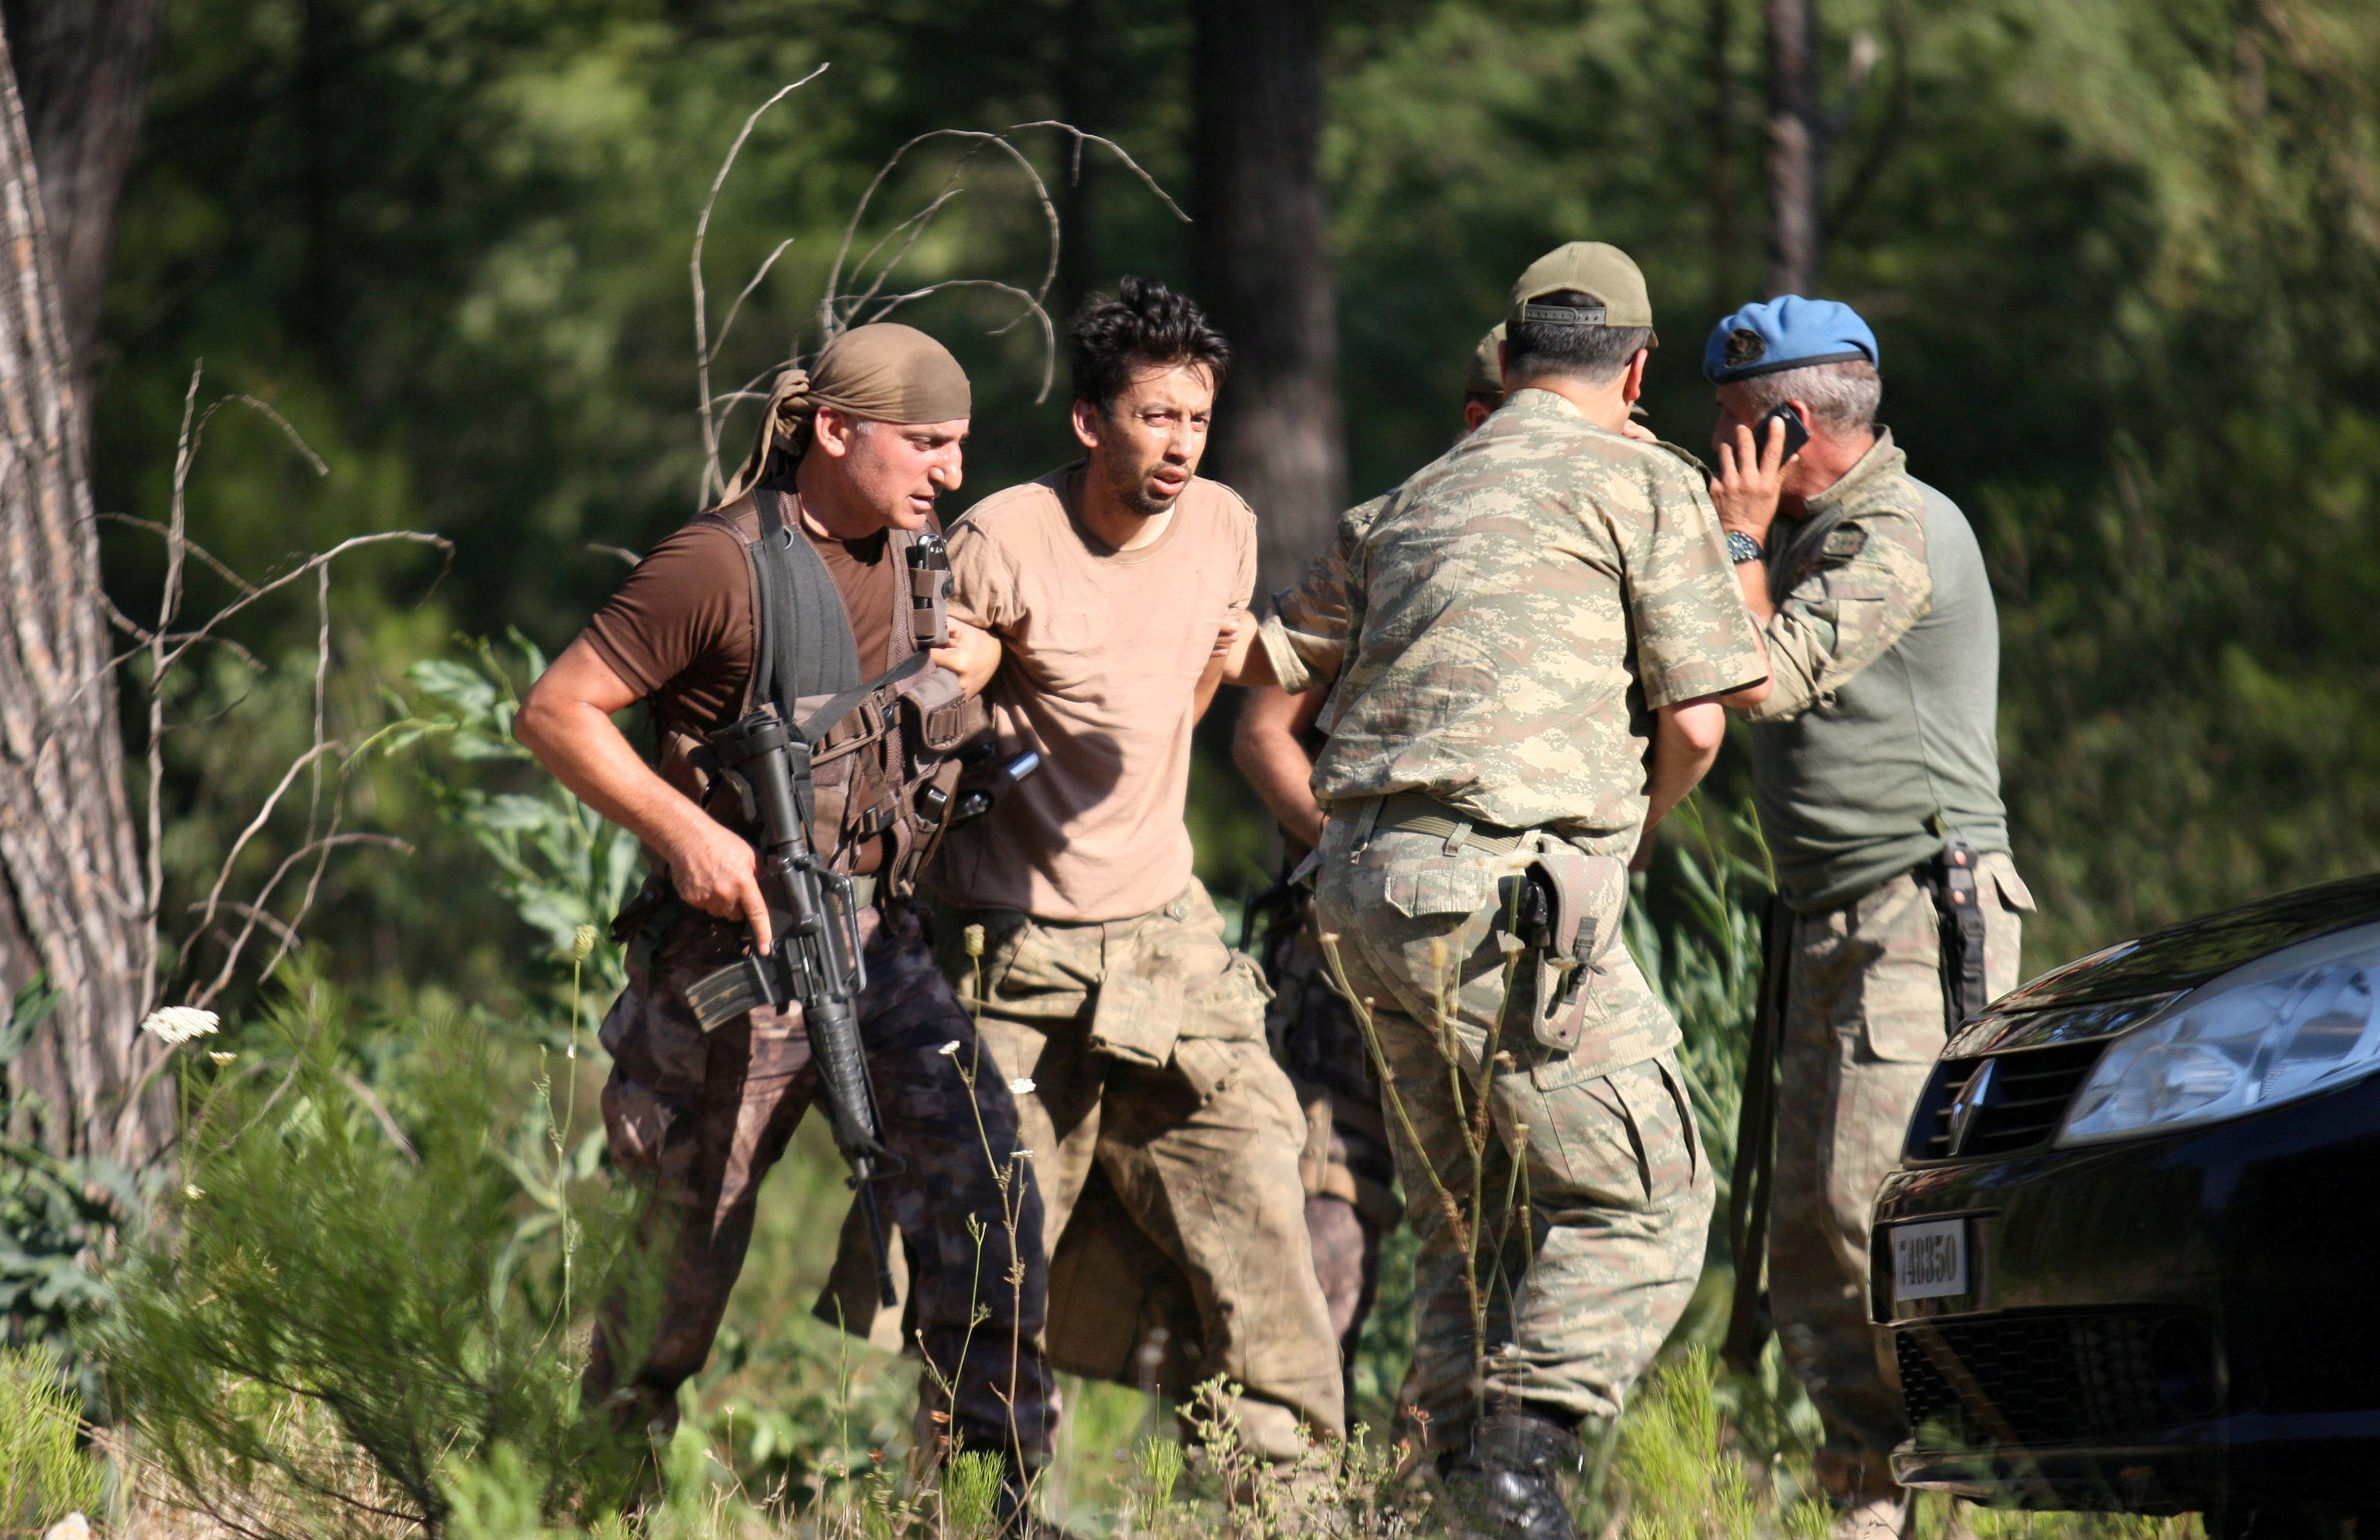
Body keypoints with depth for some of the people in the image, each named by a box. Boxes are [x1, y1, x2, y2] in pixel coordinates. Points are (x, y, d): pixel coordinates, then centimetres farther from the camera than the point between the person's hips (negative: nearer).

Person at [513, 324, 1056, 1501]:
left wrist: (943, 692, 12)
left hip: (876, 939, 6)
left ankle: (998, 1479, -11)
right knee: (685, 1241, 6)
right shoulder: (717, 567, -16)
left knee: (978, 1164, -14)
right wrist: (686, 832, -23)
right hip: (739, 939, -6)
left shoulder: (914, 555, 6)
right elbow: (554, 712, -15)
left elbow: (973, 649, 31)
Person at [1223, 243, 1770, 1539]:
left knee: (1467, 1213, 15)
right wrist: (1633, 828, 16)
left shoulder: (1410, 503, 21)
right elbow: (1696, 719, -2)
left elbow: (1264, 654, 30)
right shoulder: (1641, 483, 2)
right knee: (1639, 1199, -3)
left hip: (1368, 887, 7)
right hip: (1502, 888, -7)